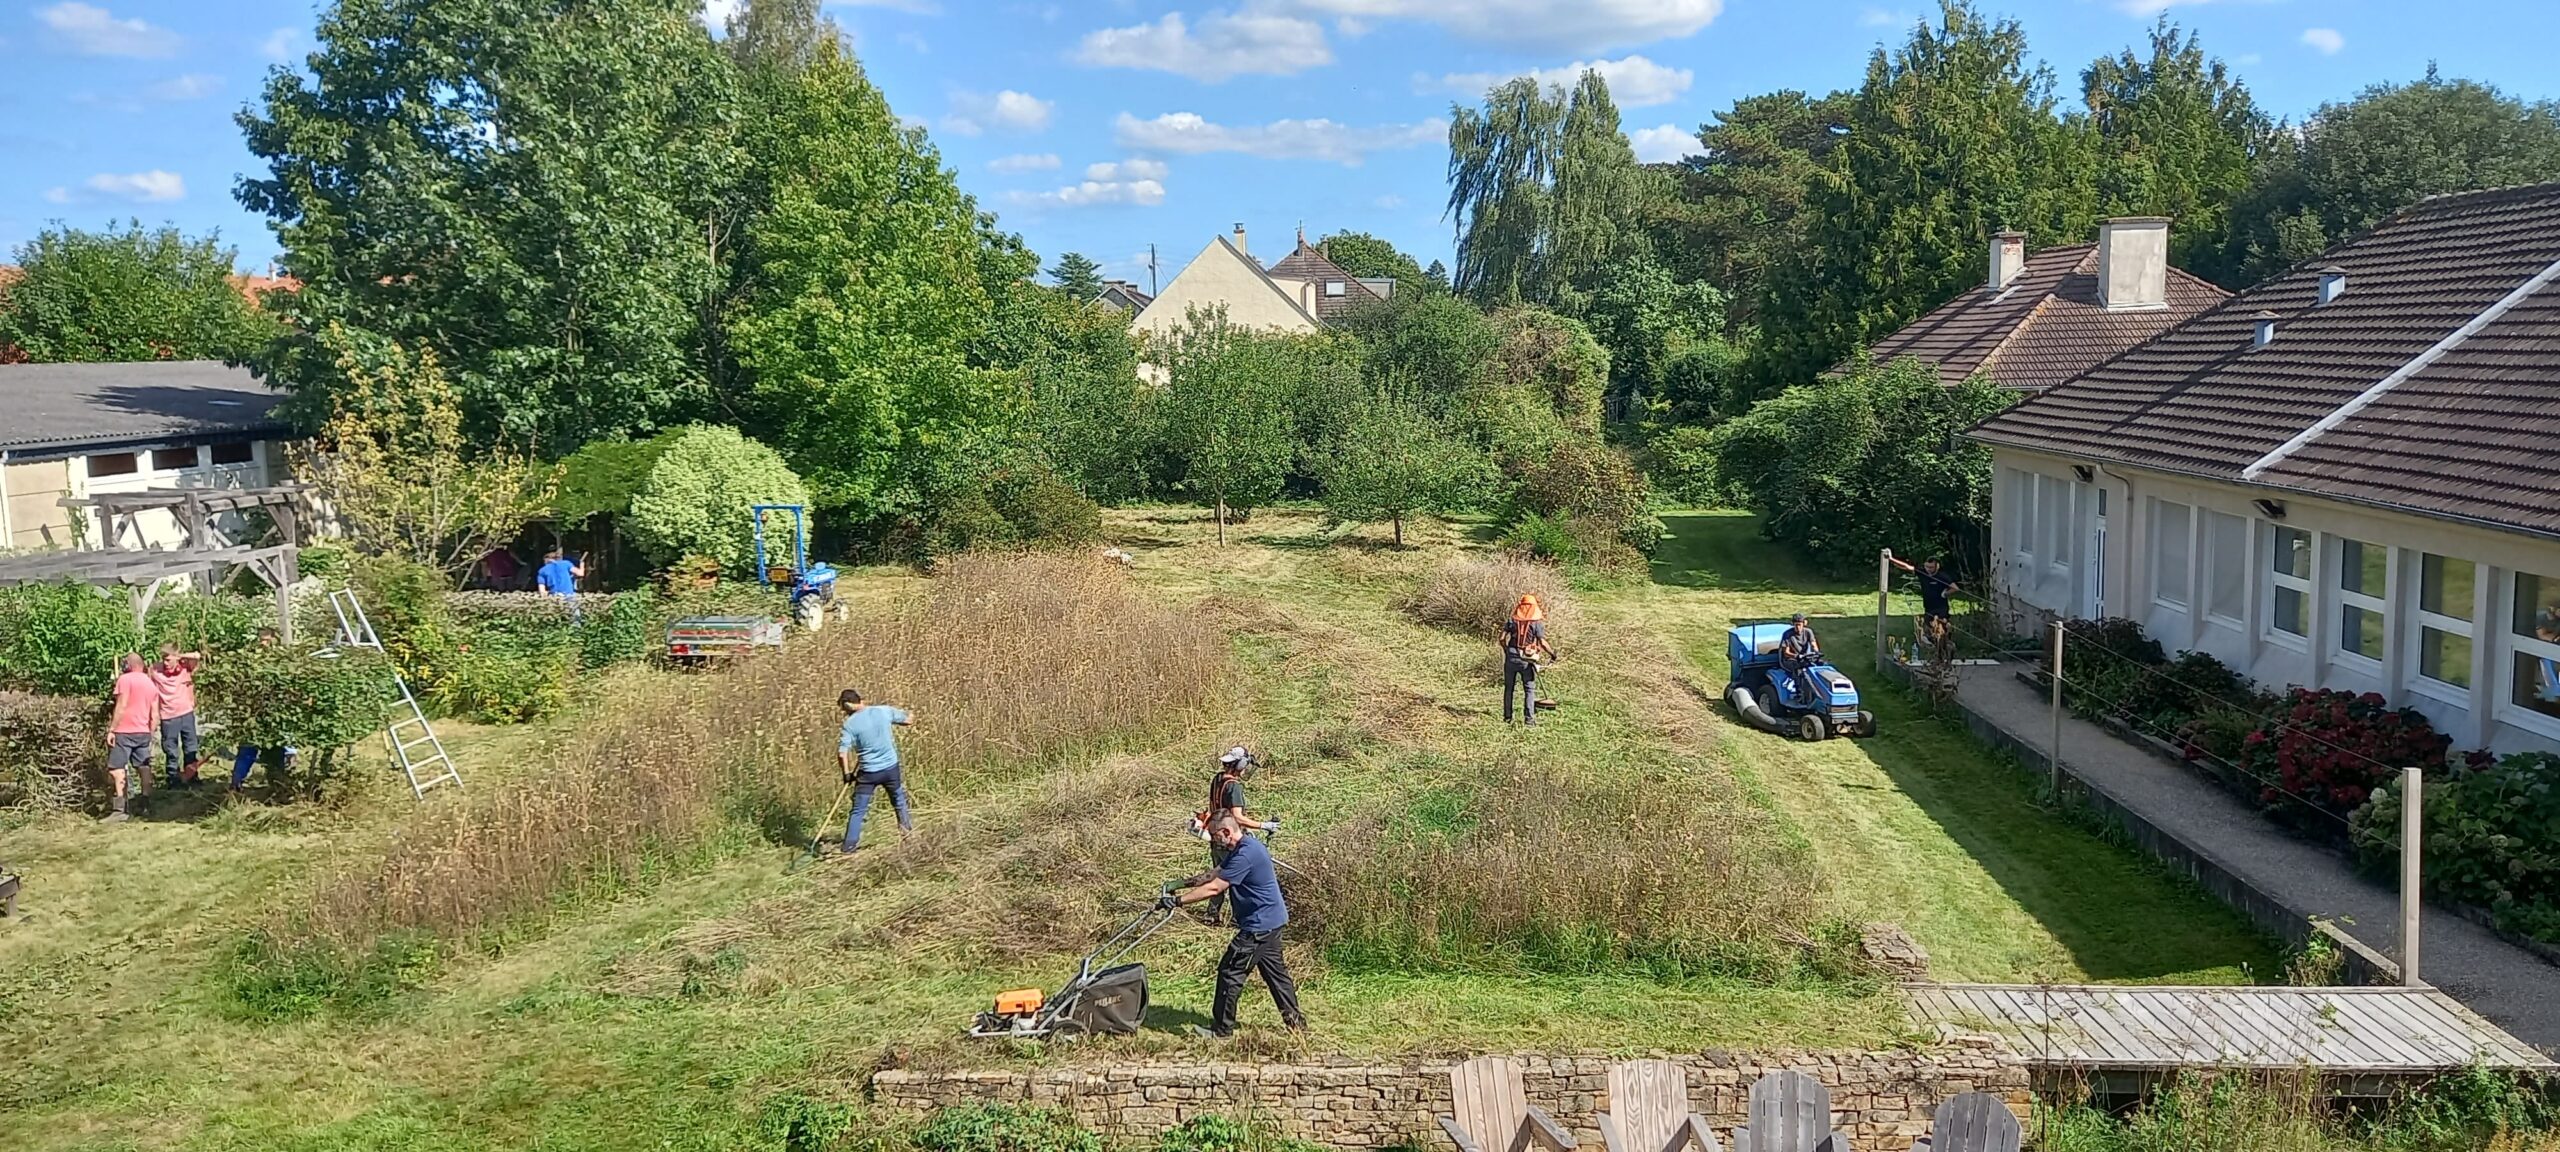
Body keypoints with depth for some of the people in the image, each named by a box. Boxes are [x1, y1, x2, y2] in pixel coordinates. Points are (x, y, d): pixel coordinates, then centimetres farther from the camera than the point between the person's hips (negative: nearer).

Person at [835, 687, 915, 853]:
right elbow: (909, 720, 8)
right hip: (891, 767, 2)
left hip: (868, 772, -2)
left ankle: (848, 848, 7)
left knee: (858, 811, 7)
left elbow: (842, 753, -17)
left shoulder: (850, 723, -12)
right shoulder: (884, 711, -6)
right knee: (899, 800, 26)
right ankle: (907, 827, 37)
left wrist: (847, 773, -4)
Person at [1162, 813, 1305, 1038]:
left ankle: (1222, 1029, 6)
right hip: (1271, 921, 11)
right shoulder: (1243, 848, 11)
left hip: (1259, 925, -11)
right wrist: (1180, 889, 7)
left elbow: (1213, 888, -25)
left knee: (1230, 971, -2)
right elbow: (1214, 876, 15)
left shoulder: (1246, 854, -23)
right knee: (1275, 970, 17)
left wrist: (1178, 900, -21)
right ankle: (1295, 1020, 24)